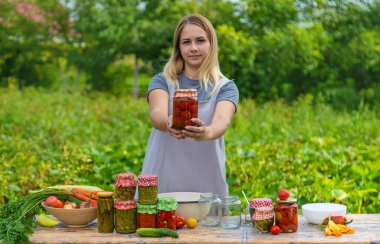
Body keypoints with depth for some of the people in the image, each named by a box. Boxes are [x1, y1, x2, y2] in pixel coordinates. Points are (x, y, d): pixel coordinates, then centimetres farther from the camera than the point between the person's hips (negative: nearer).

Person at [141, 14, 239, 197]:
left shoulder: (225, 87, 1)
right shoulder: (161, 81, 3)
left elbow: (223, 120, -19)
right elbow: (156, 114, -17)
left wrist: (207, 132, -41)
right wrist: (168, 123, -40)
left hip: (207, 187, 0)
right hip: (160, 185, 0)